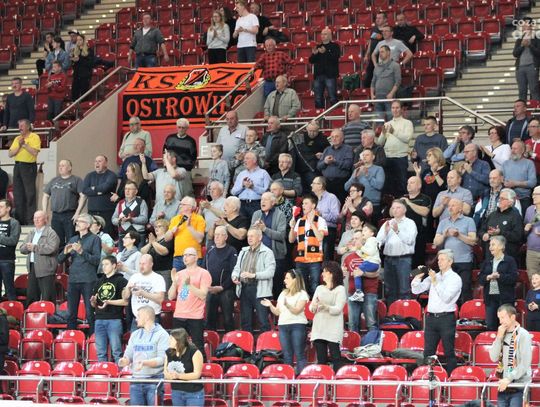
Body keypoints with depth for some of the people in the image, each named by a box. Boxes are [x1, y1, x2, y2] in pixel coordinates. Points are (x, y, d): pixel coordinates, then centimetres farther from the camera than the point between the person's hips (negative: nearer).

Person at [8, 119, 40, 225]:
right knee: (17, 193, 6)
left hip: (29, 166, -6)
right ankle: (19, 219, 12)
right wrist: (19, 145, -6)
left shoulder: (34, 137, -3)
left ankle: (30, 219, -6)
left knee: (30, 194, -7)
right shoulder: (17, 139, 15)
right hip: (18, 166, 6)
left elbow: (35, 152, -16)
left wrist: (24, 144, -14)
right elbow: (10, 154, 7)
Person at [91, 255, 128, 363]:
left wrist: (109, 302, -15)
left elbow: (125, 301, -7)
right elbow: (94, 304, 22)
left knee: (116, 351, -7)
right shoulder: (99, 282, 19)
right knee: (100, 352, 6)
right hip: (99, 319, 6)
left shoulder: (121, 281, 1)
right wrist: (93, 301, -1)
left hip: (114, 319, -6)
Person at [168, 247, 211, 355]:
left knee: (197, 347, -8)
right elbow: (171, 297, 14)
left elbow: (203, 295, -11)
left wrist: (189, 284, -19)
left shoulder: (203, 273, 0)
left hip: (195, 318, -5)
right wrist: (174, 282, -1)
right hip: (178, 317, 6)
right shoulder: (179, 274, 16)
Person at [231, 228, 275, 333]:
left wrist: (253, 275, -22)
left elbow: (270, 272, -12)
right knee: (245, 321, 8)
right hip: (244, 288, 6)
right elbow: (237, 268, 21)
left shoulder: (267, 252, -2)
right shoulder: (243, 252, 20)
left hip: (259, 290, -6)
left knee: (263, 321, -9)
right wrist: (235, 276, -2)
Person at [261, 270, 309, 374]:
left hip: (297, 325, -6)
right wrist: (270, 306, 0)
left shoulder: (302, 294, -2)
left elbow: (297, 311, -13)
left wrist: (287, 305, -28)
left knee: (299, 354, -8)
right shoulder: (283, 294, 17)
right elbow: (277, 312, 17)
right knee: (287, 355, 5)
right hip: (283, 325, 6)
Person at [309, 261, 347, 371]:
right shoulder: (319, 288, 17)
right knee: (321, 359, 4)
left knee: (335, 358, -7)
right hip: (318, 328, 5)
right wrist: (314, 306, -10)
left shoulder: (340, 289, 0)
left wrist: (325, 306, -26)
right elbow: (311, 308, 14)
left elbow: (338, 309, -10)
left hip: (333, 330, -5)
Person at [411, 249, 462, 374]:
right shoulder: (433, 276, 13)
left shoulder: (455, 278, -2)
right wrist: (418, 277, -5)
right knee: (428, 352, 5)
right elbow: (416, 290, 11)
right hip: (431, 317, 5)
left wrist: (435, 282, -15)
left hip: (446, 318, -5)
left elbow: (446, 297, -14)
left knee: (449, 352, -1)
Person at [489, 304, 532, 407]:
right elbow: (494, 358, 4)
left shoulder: (523, 335, -8)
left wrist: (509, 378, -17)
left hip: (519, 387, -6)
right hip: (503, 386, 6)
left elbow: (525, 364, -13)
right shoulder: (502, 334, 11)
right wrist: (499, 338, -5)